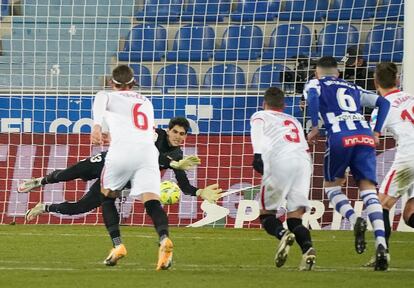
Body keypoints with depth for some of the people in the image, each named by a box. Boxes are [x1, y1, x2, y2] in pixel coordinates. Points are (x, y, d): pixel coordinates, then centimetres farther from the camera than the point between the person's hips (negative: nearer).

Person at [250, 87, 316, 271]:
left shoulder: (260, 116, 23)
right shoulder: (294, 121, 37)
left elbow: (258, 135, 1)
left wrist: (258, 155, -13)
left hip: (280, 161, -4)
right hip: (304, 161, 4)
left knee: (267, 213, 7)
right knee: (295, 218, 4)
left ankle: (282, 234, -24)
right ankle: (307, 247, -24)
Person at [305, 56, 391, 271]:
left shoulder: (315, 84, 21)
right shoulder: (353, 89, 32)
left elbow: (312, 97, -4)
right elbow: (383, 103, 21)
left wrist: (315, 128, -3)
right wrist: (376, 133, 19)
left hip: (339, 138, -3)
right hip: (365, 137, 3)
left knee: (332, 185, 17)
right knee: (368, 189, -1)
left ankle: (354, 220, -13)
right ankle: (381, 245, -18)